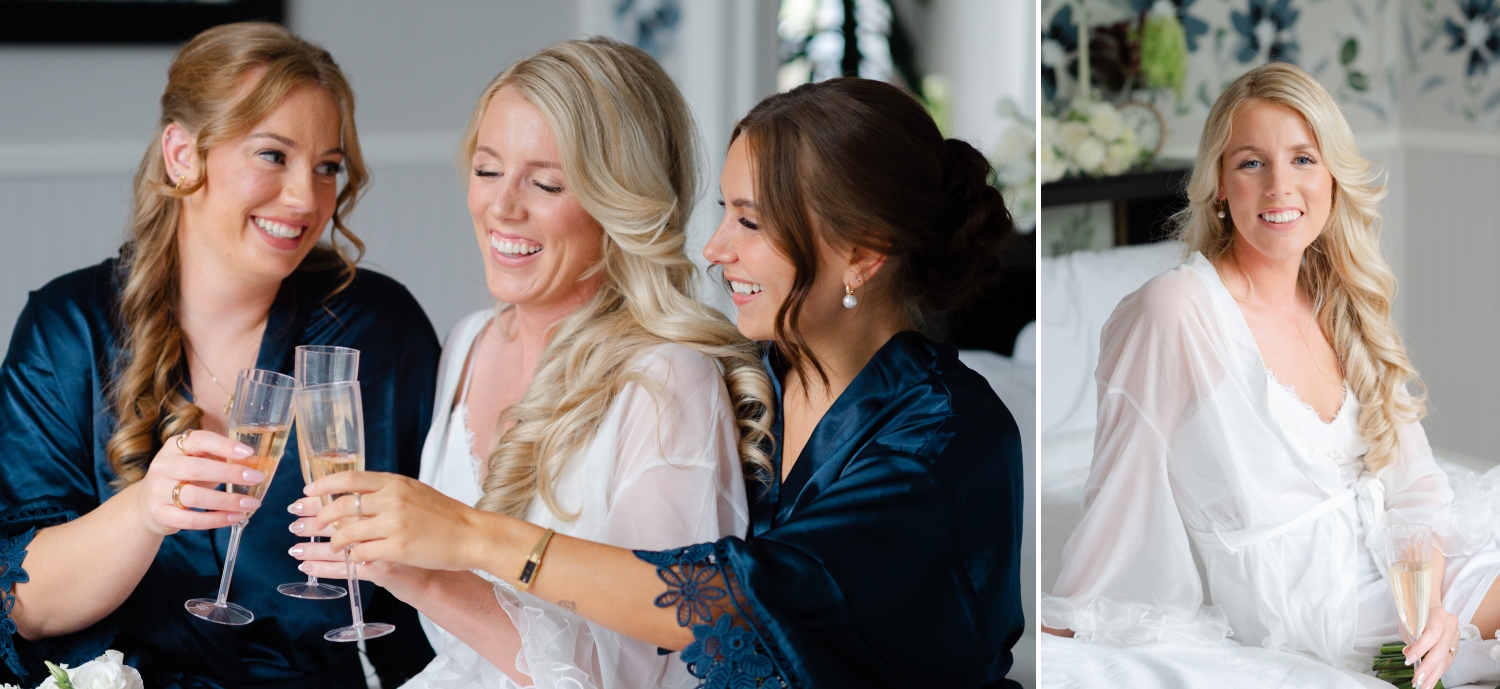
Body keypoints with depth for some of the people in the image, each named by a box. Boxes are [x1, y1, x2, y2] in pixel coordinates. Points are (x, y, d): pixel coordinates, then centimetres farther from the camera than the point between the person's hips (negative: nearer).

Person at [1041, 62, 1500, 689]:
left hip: (1395, 560, 6)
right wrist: (1066, 628, -5)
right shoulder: (1174, 312, -18)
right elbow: (1123, 491, -12)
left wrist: (1431, 598, -11)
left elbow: (1408, 482, 5)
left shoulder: (1343, 308, 4)